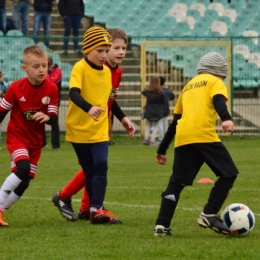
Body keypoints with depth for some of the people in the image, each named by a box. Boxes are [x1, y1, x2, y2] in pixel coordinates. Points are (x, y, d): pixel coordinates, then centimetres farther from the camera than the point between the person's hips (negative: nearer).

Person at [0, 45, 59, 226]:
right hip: (16, 136, -4)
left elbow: (54, 117, -10)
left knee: (24, 183, 2)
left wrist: (47, 117, -33)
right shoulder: (16, 88, -15)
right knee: (23, 168, -27)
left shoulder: (51, 89, -10)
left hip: (36, 141, 4)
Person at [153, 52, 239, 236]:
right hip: (204, 135, -6)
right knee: (228, 174, 3)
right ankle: (209, 215, -6)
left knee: (177, 182, 10)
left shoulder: (188, 86, 31)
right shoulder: (215, 82, 14)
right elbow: (218, 101, -10)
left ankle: (162, 225, 0)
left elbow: (175, 121, 32)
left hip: (182, 138, 6)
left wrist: (162, 149, 34)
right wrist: (226, 119, -28)